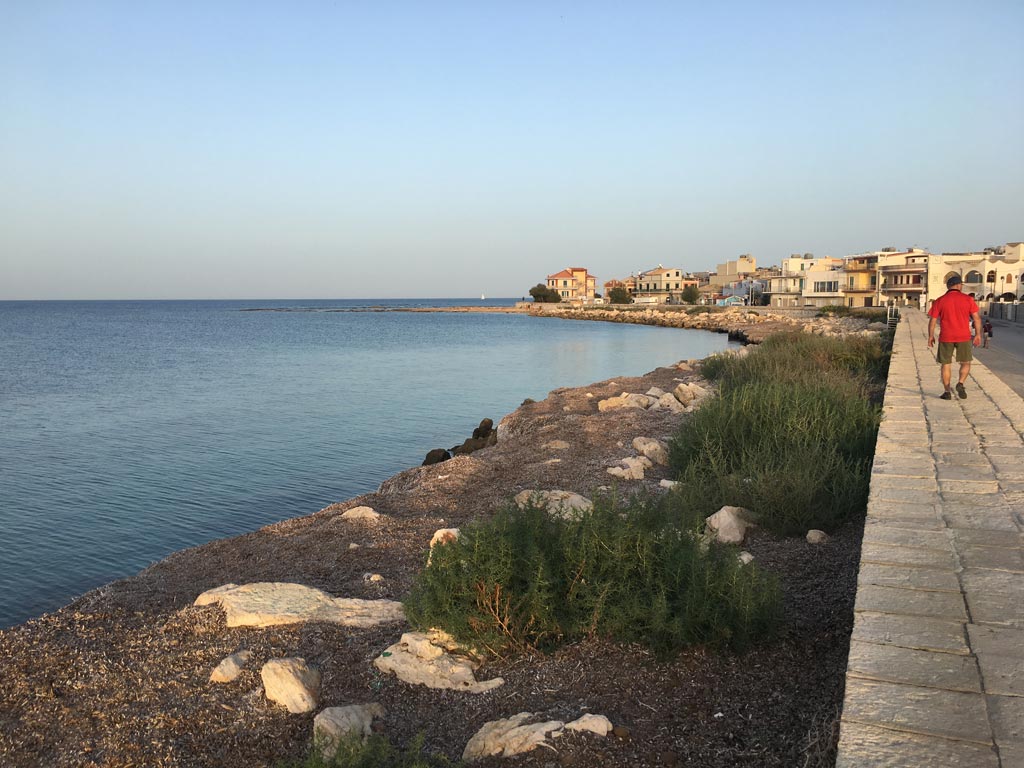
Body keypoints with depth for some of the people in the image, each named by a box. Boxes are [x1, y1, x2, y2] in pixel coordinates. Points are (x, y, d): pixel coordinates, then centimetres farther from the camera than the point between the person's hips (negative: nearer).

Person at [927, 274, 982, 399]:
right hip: (964, 337, 0)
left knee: (946, 364, 9)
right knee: (965, 363, 15)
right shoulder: (968, 299, -1)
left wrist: (931, 336, 7)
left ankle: (947, 392, 6)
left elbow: (932, 320, -2)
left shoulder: (940, 301, -1)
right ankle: (960, 384, -7)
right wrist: (978, 334, 6)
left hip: (946, 338, 0)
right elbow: (977, 318, -2)